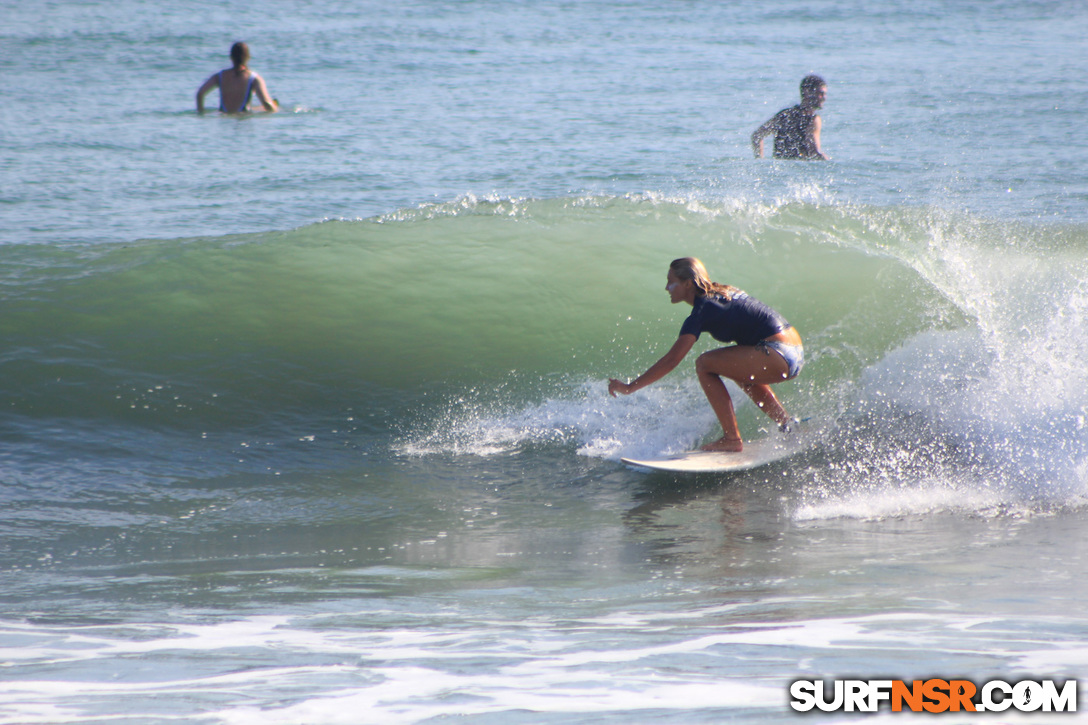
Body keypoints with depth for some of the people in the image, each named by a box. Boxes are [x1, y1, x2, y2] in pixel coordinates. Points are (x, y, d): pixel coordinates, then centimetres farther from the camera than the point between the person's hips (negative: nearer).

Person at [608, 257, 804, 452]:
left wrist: (630, 387, -13)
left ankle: (732, 438, -10)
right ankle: (786, 424, 34)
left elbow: (671, 360, -15)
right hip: (797, 353, 10)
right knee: (735, 366, 34)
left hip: (778, 355, -10)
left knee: (704, 364, -10)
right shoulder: (723, 292, 16)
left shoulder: (702, 311, -10)